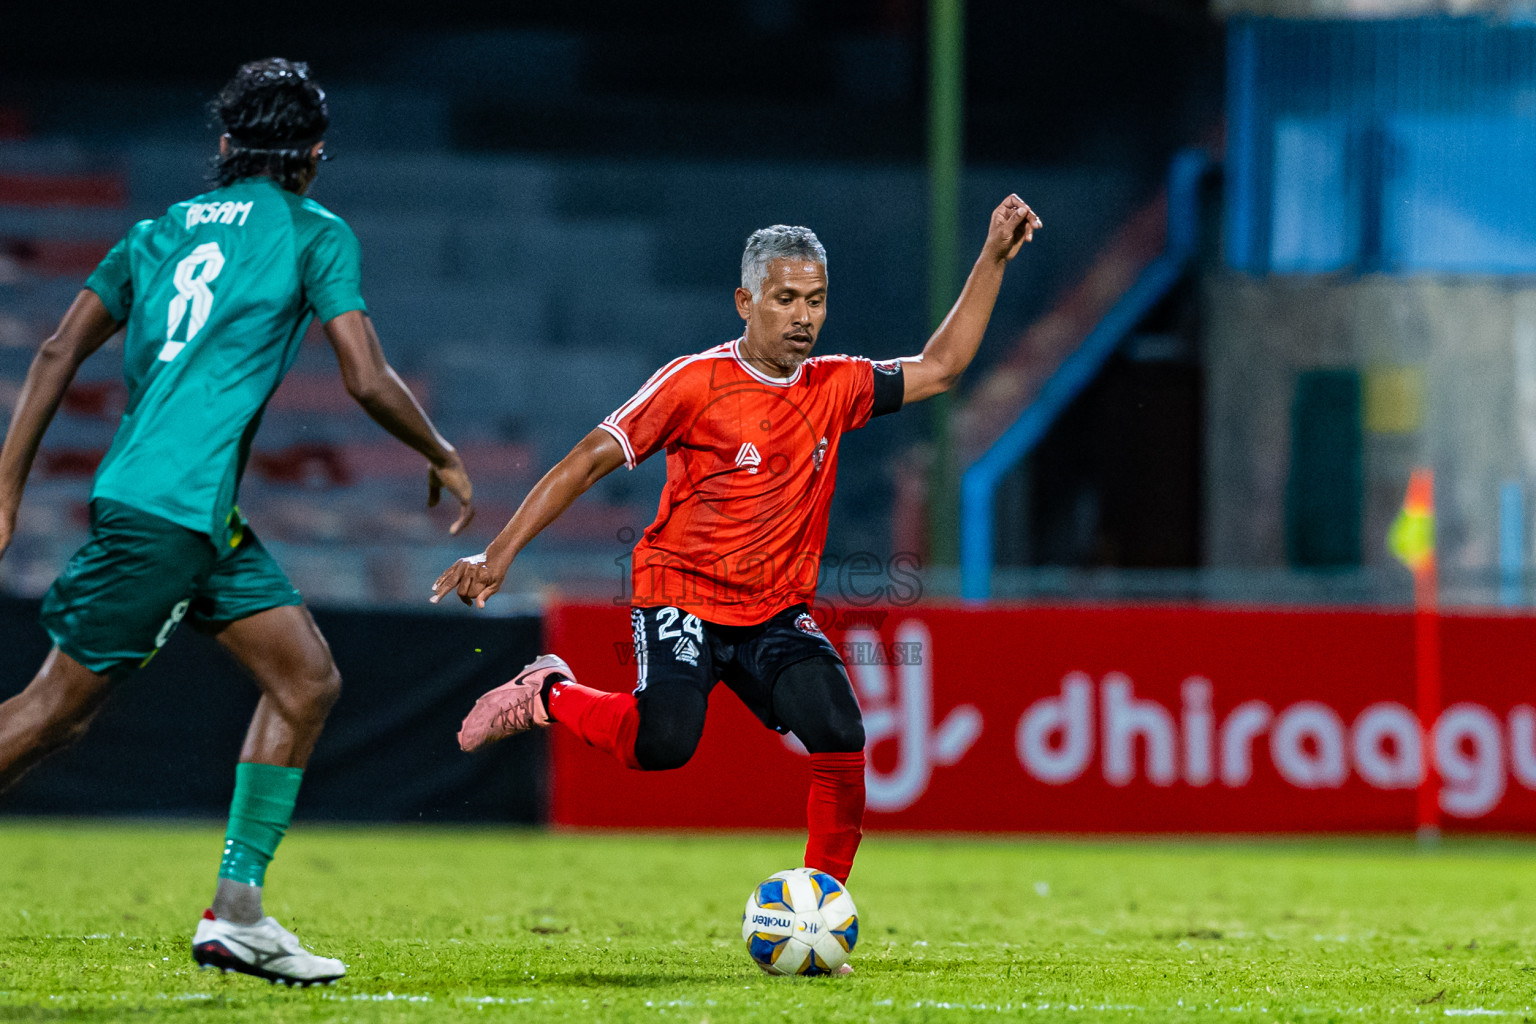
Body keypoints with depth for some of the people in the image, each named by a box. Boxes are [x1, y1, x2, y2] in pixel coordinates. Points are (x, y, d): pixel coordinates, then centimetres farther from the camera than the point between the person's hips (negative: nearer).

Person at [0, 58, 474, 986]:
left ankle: (236, 911, 6)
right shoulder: (315, 233, 0)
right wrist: (444, 458, 10)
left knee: (308, 679, 9)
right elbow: (369, 380, -7)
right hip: (171, 505, -8)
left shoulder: (162, 230, 19)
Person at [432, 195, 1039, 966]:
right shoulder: (696, 382, -9)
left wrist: (994, 259, 6)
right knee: (663, 743, -28)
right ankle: (548, 694, 2)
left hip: (776, 613, 4)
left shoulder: (834, 388, 5)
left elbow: (938, 368, 13)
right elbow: (590, 460, -8)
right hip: (680, 596, -4)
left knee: (840, 742, -20)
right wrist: (501, 553, -14)